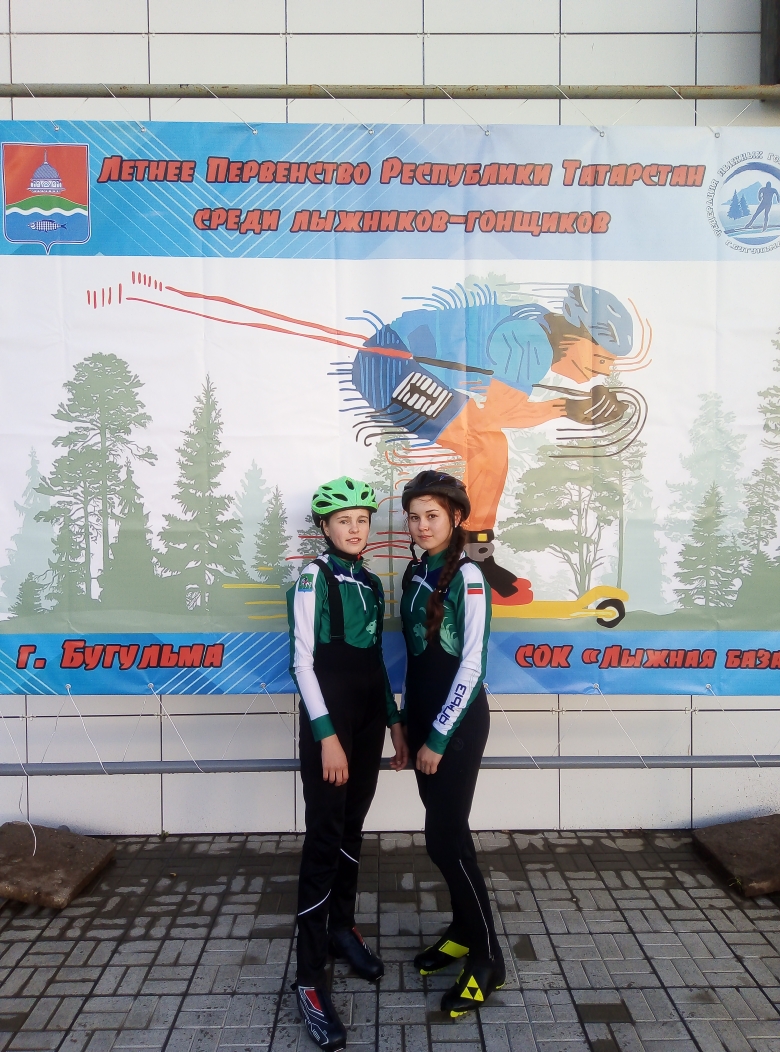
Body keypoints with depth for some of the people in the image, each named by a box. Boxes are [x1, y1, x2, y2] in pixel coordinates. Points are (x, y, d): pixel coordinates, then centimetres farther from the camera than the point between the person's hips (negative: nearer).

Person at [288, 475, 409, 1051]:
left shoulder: (373, 584, 11)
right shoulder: (313, 577, -9)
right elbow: (302, 660, -13)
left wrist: (395, 721, 14)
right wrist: (326, 734, -18)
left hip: (370, 717, 6)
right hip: (330, 717, -6)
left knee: (353, 826, 15)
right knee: (324, 836, -6)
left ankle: (342, 927, 34)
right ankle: (310, 978, 2)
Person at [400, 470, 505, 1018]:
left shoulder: (467, 577, -16)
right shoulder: (415, 573, 6)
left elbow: (471, 665, -17)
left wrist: (439, 737, -15)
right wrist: (410, 721, 11)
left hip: (458, 721, -7)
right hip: (423, 716, 7)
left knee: (446, 837, -3)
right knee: (444, 830, 15)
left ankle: (488, 958, 13)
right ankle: (462, 931, 32)